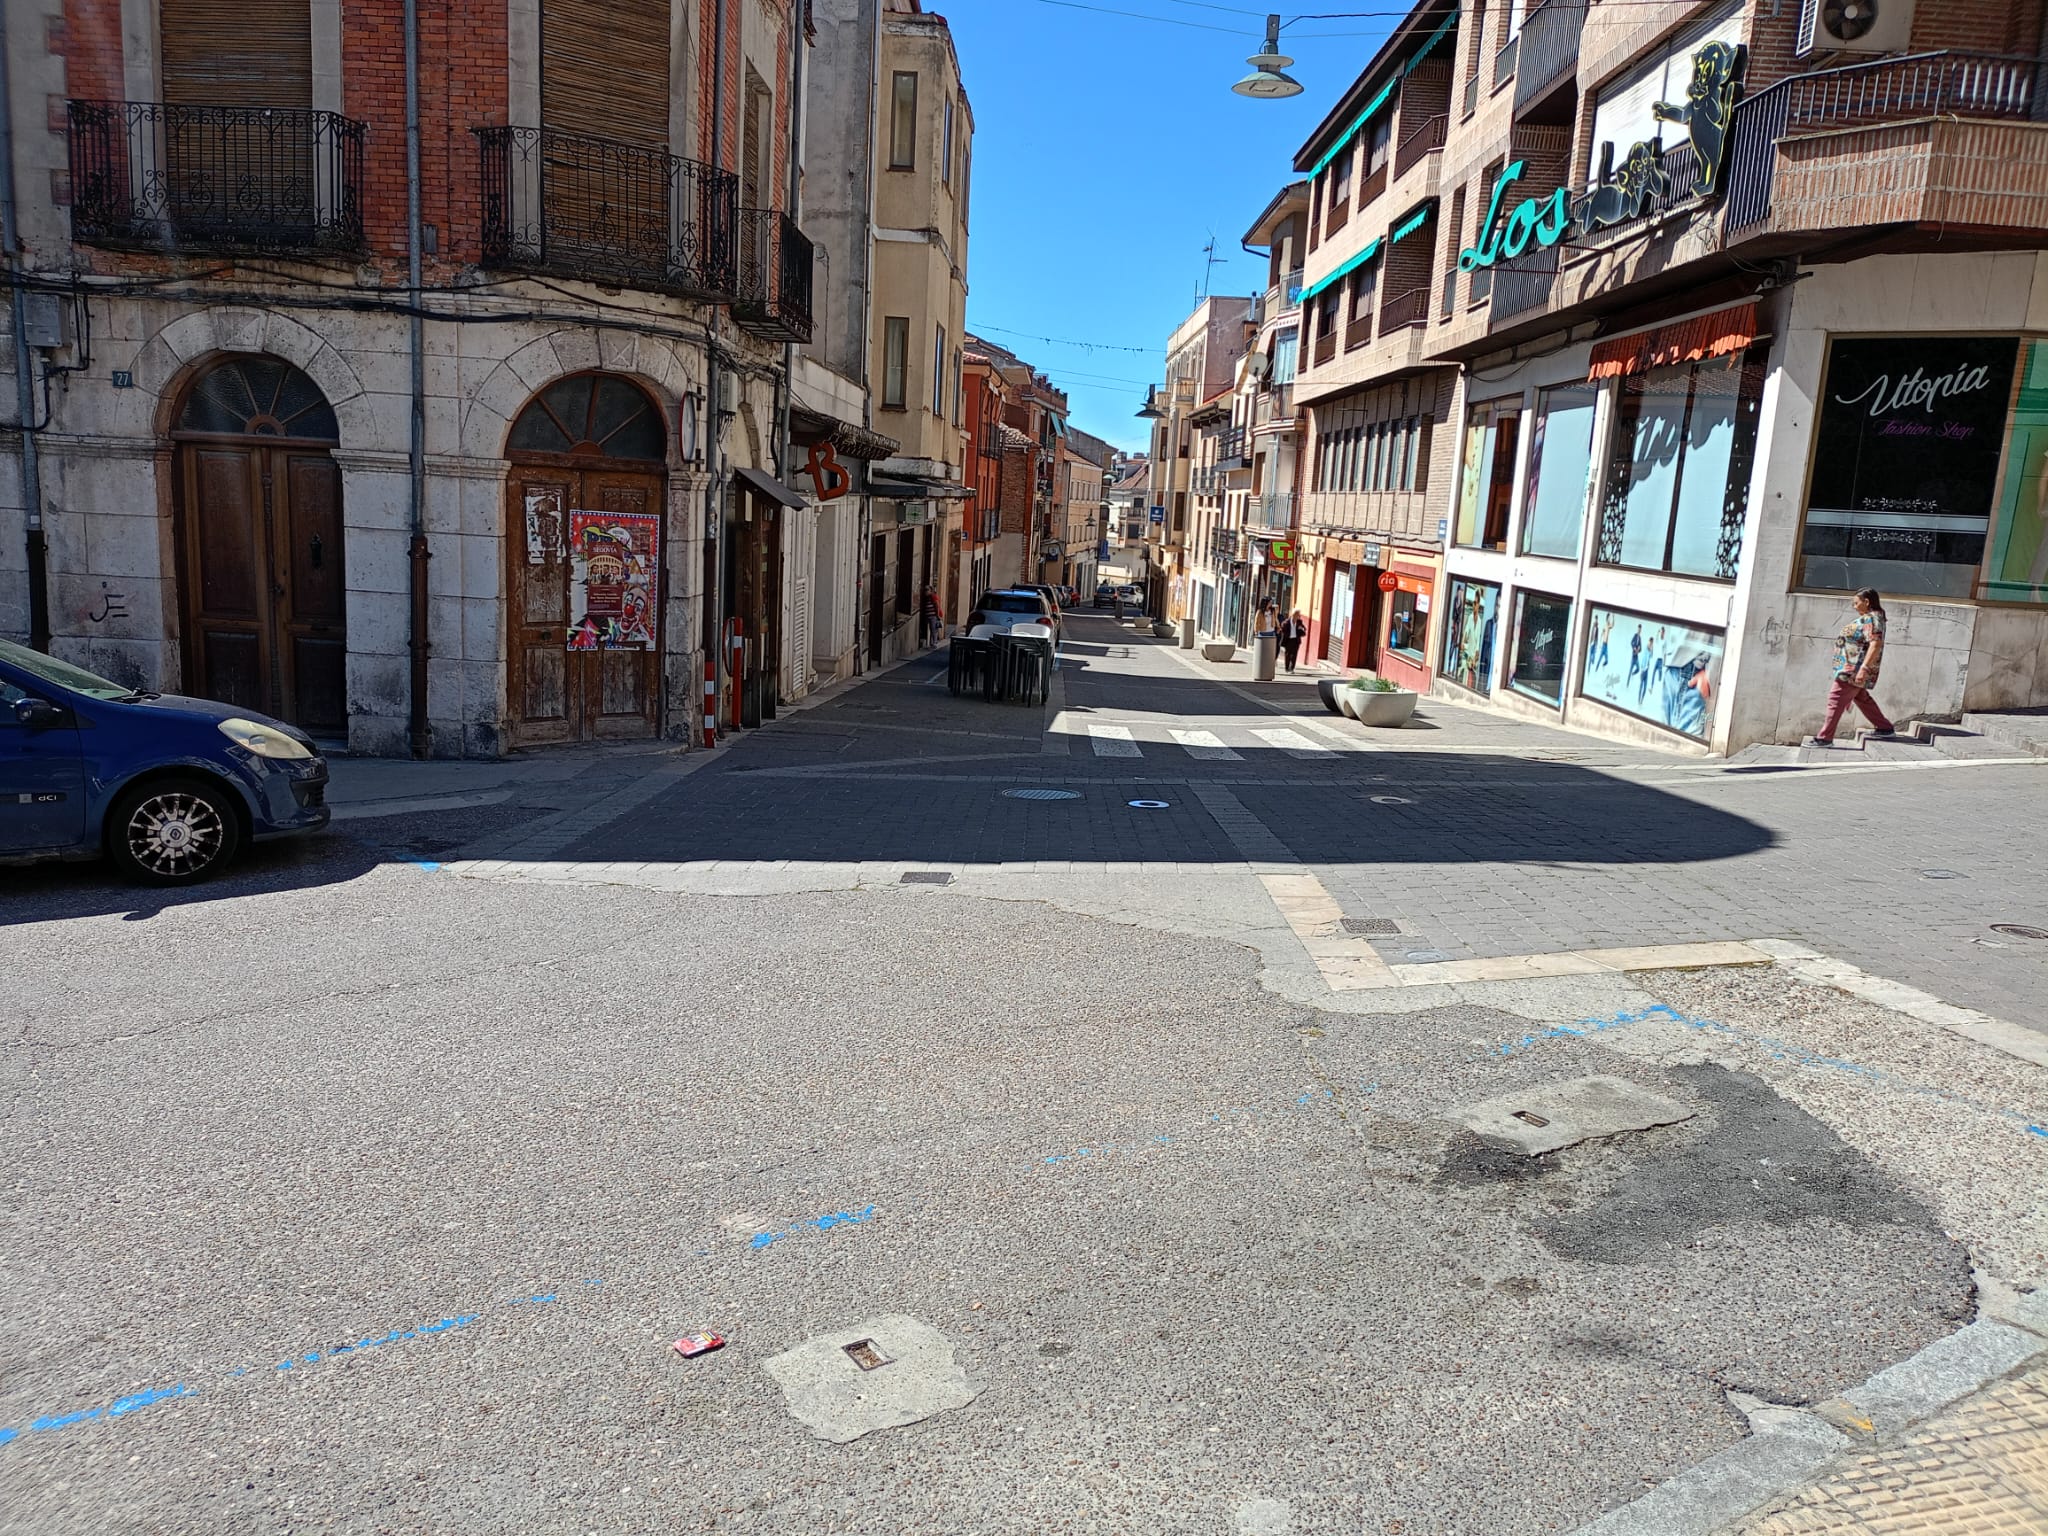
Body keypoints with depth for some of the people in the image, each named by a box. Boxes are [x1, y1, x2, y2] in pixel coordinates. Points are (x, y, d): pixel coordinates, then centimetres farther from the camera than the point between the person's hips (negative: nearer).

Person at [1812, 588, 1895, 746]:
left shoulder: (1870, 619, -17)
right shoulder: (1869, 617, 16)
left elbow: (1876, 644, -28)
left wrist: (1864, 668, -34)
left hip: (1855, 669, -11)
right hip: (1854, 669, 11)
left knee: (1836, 699, -8)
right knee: (1861, 698, 21)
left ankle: (1825, 738, -7)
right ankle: (1884, 728, 29)